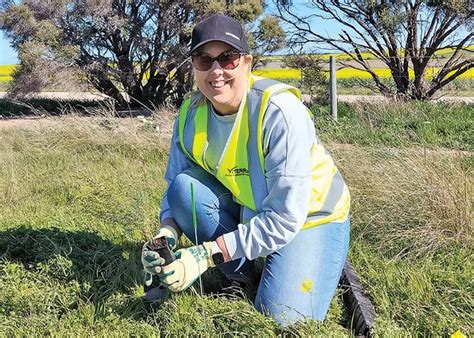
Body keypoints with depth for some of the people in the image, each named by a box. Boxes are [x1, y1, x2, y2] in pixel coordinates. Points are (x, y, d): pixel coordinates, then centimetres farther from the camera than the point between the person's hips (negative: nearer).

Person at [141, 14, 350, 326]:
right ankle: (243, 276, -2)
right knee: (184, 188, -21)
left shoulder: (280, 111, -31)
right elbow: (173, 182, -3)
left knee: (284, 319, -21)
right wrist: (166, 235, -25)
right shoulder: (191, 112, -13)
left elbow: (284, 219, -32)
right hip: (248, 210, 5)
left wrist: (206, 254, -36)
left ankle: (328, 266, 12)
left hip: (309, 216, -5)